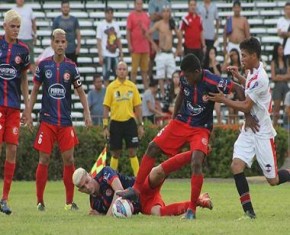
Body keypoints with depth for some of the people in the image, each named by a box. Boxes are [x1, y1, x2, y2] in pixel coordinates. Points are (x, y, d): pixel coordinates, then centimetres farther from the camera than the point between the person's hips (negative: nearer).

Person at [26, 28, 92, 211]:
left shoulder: (71, 66, 3)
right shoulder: (43, 65, 2)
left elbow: (80, 91, 8)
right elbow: (35, 90, 9)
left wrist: (87, 113, -3)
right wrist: (29, 113, 3)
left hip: (66, 121, 1)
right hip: (47, 120, -1)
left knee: (69, 159, -2)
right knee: (44, 160, -3)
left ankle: (70, 201, 8)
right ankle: (40, 201, 5)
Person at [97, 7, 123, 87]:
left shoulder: (116, 25, 11)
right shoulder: (101, 25, -3)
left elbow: (118, 40, 15)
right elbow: (99, 41, -5)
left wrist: (121, 54, 10)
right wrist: (100, 56, -11)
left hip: (115, 55, 5)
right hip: (106, 55, -5)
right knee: (106, 75, -1)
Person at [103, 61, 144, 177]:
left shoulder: (132, 87, 4)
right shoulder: (111, 87, 0)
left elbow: (138, 107, 9)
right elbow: (106, 108, 1)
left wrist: (140, 125, 5)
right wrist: (105, 127, -5)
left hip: (129, 121, 1)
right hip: (115, 123, -1)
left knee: (132, 152, -4)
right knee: (115, 153, 4)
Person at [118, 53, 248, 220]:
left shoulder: (212, 82, -24)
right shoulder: (185, 79, -8)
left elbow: (239, 89, -21)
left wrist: (248, 115, -25)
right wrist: (174, 117, 18)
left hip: (201, 129, -5)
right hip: (181, 123, 5)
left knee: (196, 163, -24)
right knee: (153, 147, -1)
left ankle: (192, 210, -14)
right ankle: (136, 189, 11)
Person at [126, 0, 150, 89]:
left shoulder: (146, 16, 12)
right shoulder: (131, 16, -3)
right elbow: (128, 31, -5)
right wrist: (129, 45, -11)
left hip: (145, 47, 5)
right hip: (135, 48, -5)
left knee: (145, 69, 9)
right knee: (134, 69, -1)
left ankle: (146, 87, 14)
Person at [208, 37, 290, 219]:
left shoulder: (260, 78, -22)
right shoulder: (253, 73, 5)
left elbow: (246, 106, -20)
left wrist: (223, 100, -15)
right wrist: (238, 77, 15)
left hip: (262, 133, -8)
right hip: (249, 130, 8)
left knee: (273, 180, 0)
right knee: (237, 165, -13)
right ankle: (249, 210, -11)